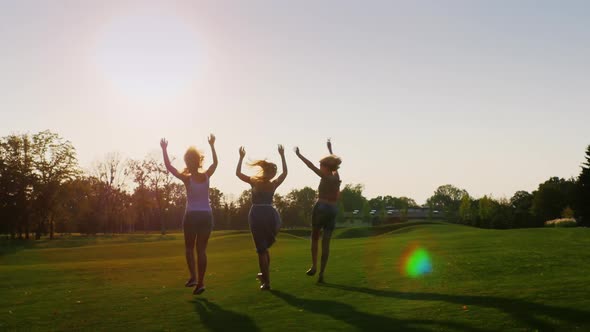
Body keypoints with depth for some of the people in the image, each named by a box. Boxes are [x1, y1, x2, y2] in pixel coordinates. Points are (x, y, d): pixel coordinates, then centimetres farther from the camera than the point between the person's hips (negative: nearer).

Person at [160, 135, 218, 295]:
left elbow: (169, 167, -4)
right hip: (206, 216, 3)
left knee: (189, 248, 15)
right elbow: (215, 162, 17)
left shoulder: (187, 178, -10)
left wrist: (164, 149, 2)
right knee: (201, 249, 6)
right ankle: (200, 282, 3)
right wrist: (212, 145, 23)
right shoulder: (206, 176, -1)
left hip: (191, 216, -3)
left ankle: (193, 276, -1)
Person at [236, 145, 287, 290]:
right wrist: (282, 155, 23)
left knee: (261, 249, 0)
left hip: (257, 216, -3)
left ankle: (266, 282, -1)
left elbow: (238, 173, 5)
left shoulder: (254, 182, -4)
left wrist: (241, 157, 9)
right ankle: (265, 275, 26)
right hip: (271, 215, 3)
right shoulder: (274, 184, 3)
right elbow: (285, 172, 18)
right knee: (265, 247, 22)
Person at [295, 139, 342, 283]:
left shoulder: (325, 177, -6)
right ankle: (321, 273, -3)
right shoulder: (336, 177, 11)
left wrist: (299, 155, 0)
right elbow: (334, 165, 28)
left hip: (321, 208, -5)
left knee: (314, 238, 14)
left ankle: (314, 266, 4)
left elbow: (311, 165, -9)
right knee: (326, 243, 2)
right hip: (333, 211, 5)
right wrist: (330, 149, 40)